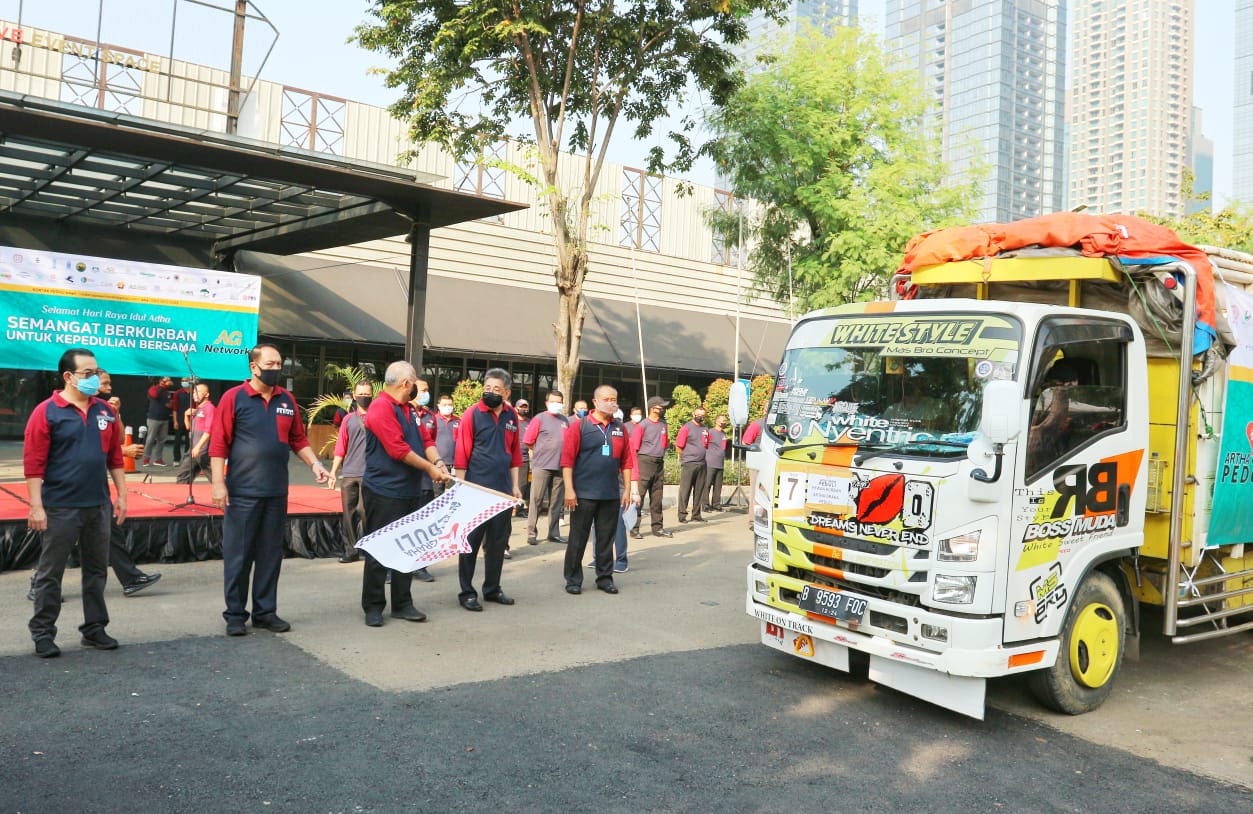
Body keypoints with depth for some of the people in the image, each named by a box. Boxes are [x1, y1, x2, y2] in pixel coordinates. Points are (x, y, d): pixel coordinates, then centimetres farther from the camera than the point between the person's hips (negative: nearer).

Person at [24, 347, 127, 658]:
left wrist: (121, 495, 8)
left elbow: (115, 457, 12)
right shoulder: (46, 412, -8)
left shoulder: (105, 412, 8)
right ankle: (42, 632, 17)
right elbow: (33, 463, -11)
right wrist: (36, 506, -15)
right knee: (50, 573, 5)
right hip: (60, 509, -5)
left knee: (96, 570, 12)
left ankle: (94, 629, 23)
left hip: (98, 506, 5)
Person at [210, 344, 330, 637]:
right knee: (238, 555, 3)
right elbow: (218, 444, -8)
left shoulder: (287, 400, 9)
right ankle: (235, 614, 14)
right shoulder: (234, 397, -5)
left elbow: (298, 439, 14)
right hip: (242, 492, -5)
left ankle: (265, 612, 21)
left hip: (277, 492, 5)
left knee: (270, 554, 11)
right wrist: (219, 483, -14)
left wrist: (315, 464, 0)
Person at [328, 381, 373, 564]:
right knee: (349, 513, 5)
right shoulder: (348, 419, 12)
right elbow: (340, 448, 12)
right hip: (348, 474, 4)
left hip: (370, 473, -3)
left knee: (364, 511, -10)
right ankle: (351, 550, 12)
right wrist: (333, 473, 7)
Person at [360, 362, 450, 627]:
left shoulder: (410, 409, 13)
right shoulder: (381, 408, -16)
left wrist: (438, 461, -10)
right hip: (384, 493, -9)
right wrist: (430, 468, -15)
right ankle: (373, 606, 11)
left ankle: (402, 603, 22)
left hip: (411, 491, 9)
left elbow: (426, 439, 10)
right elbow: (398, 449, -22)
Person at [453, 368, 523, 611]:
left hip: (503, 490, 5)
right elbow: (462, 454, -8)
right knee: (472, 541, 2)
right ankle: (466, 592, 11)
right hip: (476, 489, -5)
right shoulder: (473, 414, -7)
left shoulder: (511, 416, 7)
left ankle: (492, 589, 24)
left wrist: (515, 485, 11)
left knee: (498, 541, 12)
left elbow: (514, 452, 12)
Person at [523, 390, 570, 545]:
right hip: (541, 467, -5)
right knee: (536, 500, -2)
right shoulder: (540, 419, -2)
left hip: (560, 467, 5)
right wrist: (541, 453, 5)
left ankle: (554, 533, 16)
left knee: (557, 502, 8)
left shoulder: (565, 421, 12)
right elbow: (528, 441, -2)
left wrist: (558, 455, 10)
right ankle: (531, 533, 3)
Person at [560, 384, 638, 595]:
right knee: (578, 538, 5)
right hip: (583, 494, -4)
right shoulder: (580, 426, -4)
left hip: (612, 495, 4)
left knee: (606, 538, 11)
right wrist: (569, 489, -12)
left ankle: (605, 577, 22)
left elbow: (626, 461, 10)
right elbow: (567, 459, -7)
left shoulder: (620, 428, 9)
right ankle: (573, 580, 15)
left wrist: (627, 489, 7)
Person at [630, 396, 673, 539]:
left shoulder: (663, 425, 12)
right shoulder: (642, 426, -7)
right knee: (639, 495, -6)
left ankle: (657, 527, 15)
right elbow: (634, 447, -8)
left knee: (657, 498, 10)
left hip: (659, 463, 6)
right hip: (645, 462, -6)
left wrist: (659, 455, 14)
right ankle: (634, 528, -3)